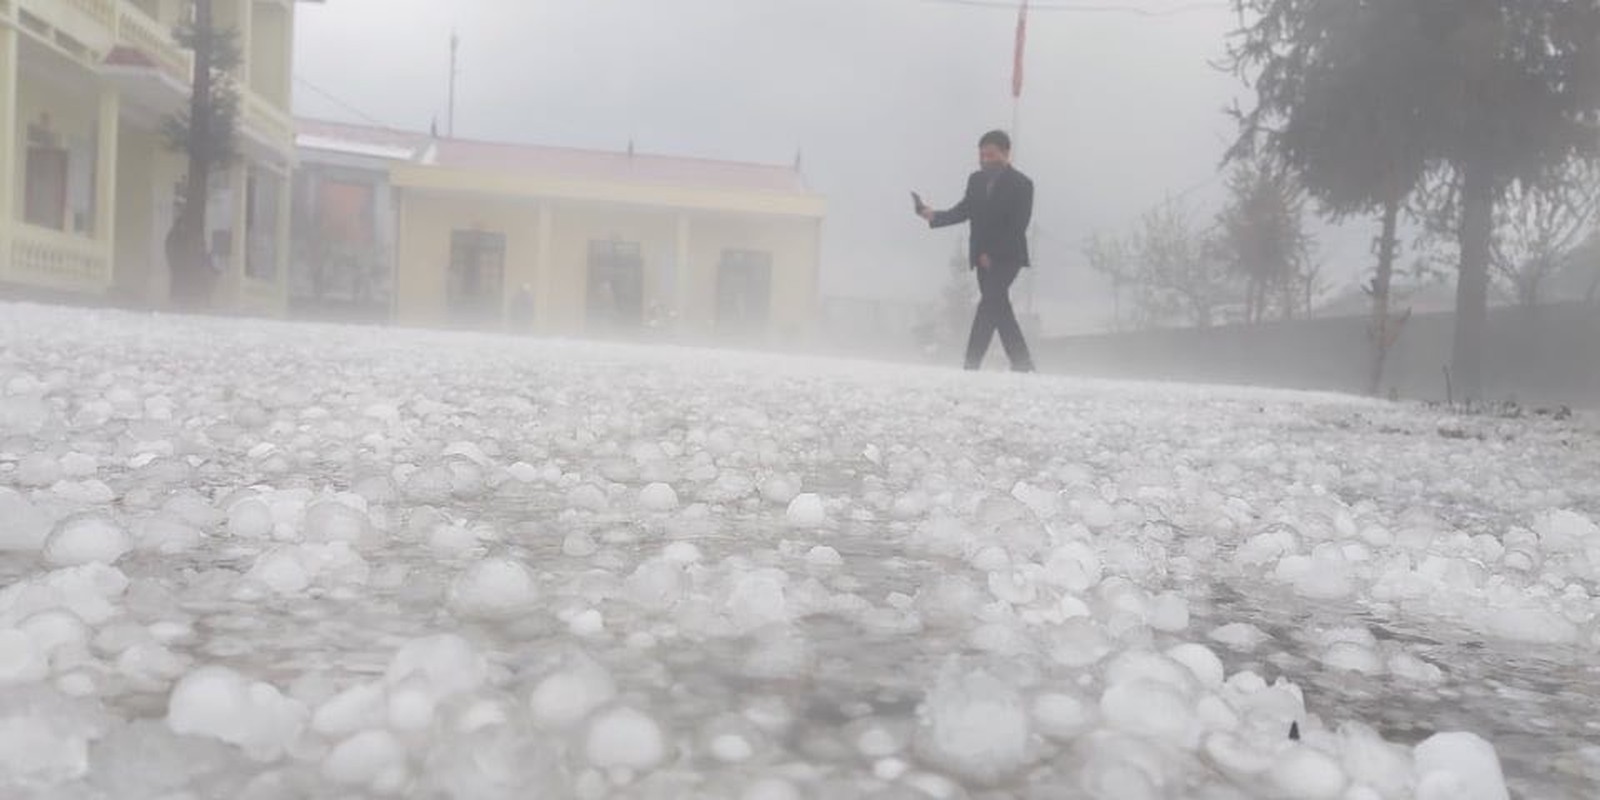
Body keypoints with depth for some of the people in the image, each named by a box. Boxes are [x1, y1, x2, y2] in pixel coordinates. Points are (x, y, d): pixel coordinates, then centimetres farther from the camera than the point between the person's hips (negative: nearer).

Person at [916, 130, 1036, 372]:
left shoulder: (1021, 184, -6)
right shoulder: (976, 180, 11)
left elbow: (1018, 226, -11)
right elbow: (963, 211, 12)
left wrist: (992, 254, -16)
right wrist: (934, 216, -5)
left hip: (1007, 256, -6)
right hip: (984, 257, 6)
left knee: (990, 304, -17)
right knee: (998, 307, 7)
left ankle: (971, 364, -20)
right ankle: (1022, 364, 16)